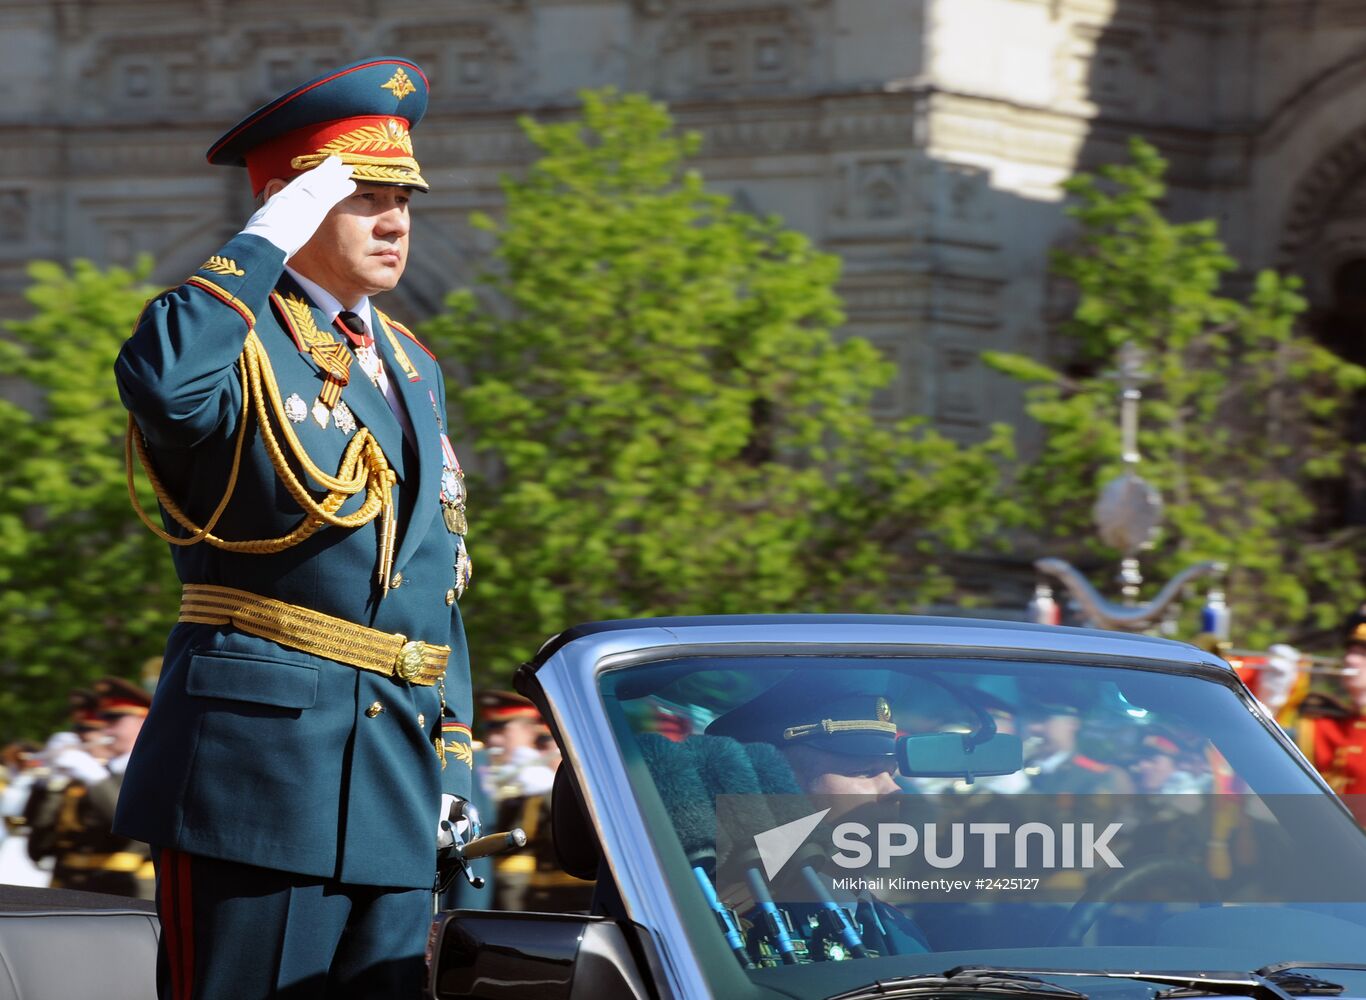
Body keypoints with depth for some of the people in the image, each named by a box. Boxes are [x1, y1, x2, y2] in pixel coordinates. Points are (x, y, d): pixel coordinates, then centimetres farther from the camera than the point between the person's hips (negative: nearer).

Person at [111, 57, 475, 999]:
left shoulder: (414, 367, 20)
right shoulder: (241, 340, -4)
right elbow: (158, 382, -32)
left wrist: (453, 752, 17)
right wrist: (265, 243, -21)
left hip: (396, 771, 8)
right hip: (259, 748, -7)